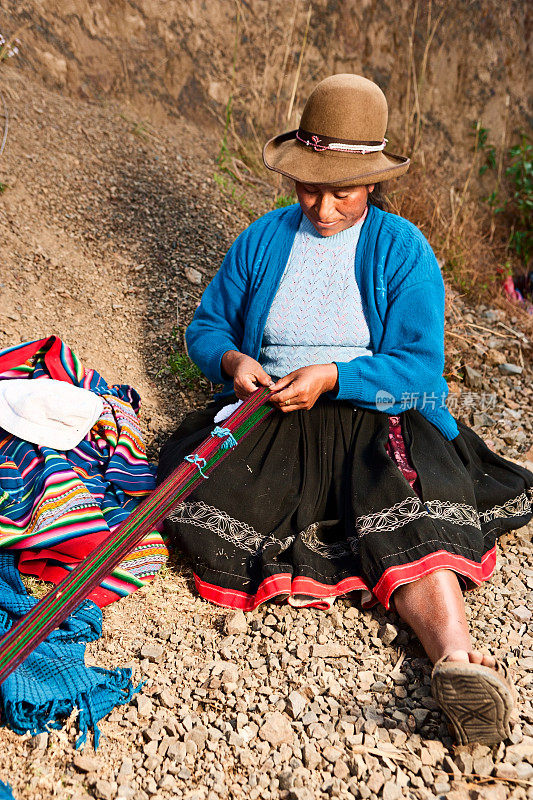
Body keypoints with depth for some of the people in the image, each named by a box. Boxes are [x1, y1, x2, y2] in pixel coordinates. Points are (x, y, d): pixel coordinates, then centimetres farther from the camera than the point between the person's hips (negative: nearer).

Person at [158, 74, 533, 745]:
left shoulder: (404, 250, 3)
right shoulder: (263, 238, 13)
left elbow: (419, 366, -5)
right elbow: (207, 325, 16)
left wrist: (333, 377, -21)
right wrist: (232, 361, -8)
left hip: (375, 412, -2)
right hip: (268, 411, 3)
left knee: (411, 505, -36)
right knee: (209, 493, -30)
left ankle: (455, 658, -51)